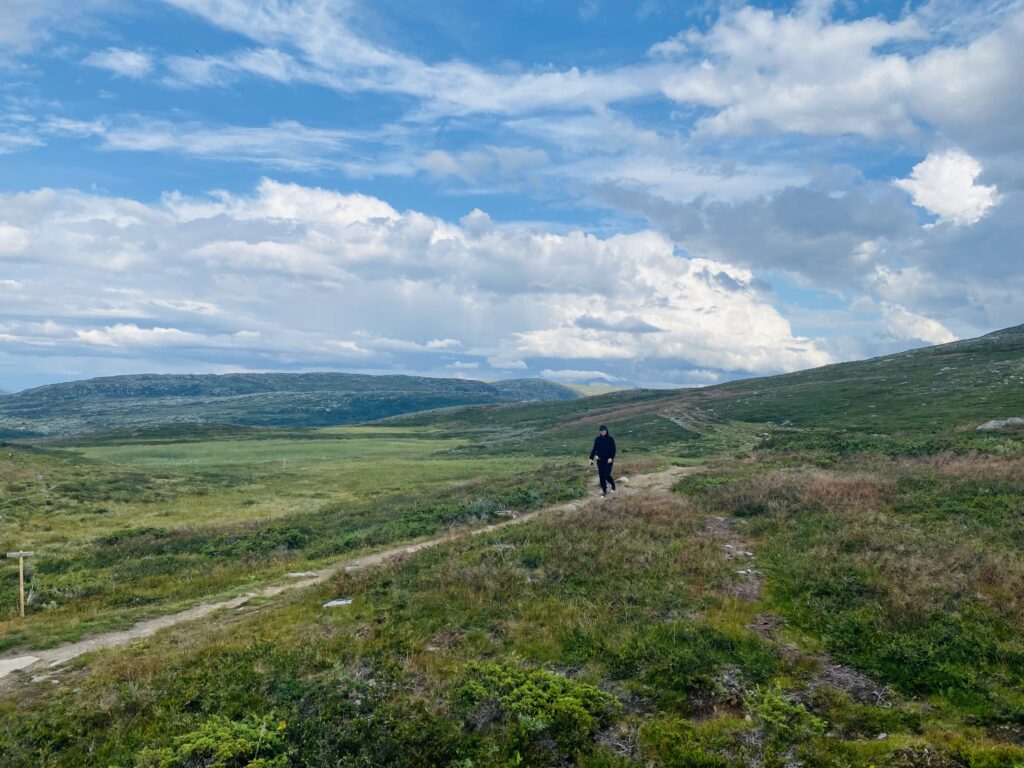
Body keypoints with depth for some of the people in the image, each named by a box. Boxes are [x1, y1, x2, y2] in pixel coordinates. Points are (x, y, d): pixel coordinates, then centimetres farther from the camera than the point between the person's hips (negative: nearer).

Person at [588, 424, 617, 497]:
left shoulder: (610, 439, -5)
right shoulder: (597, 439, 1)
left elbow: (613, 450, -5)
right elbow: (594, 449, 5)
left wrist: (611, 458, -17)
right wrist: (591, 458, -1)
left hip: (608, 460, -3)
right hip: (600, 460, 3)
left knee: (607, 475, -12)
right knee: (601, 476, 3)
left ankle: (613, 485, 19)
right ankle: (604, 491, 16)